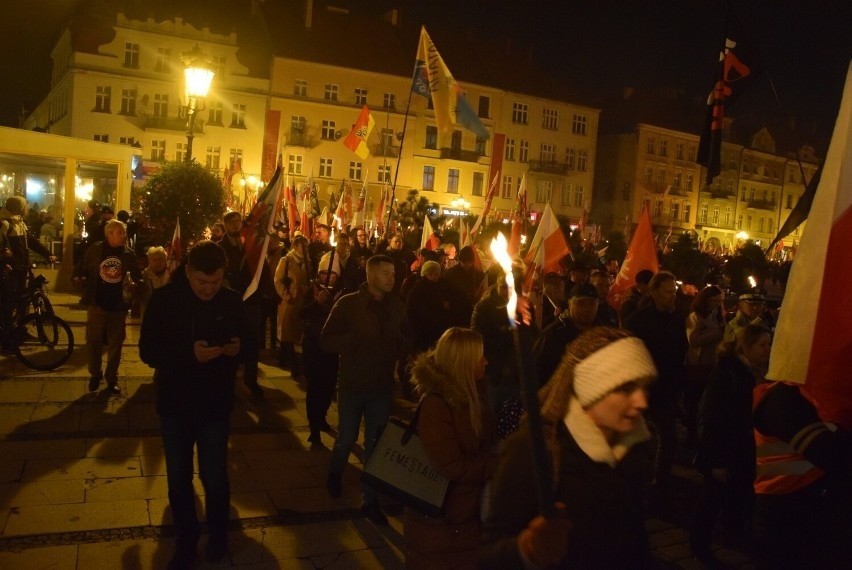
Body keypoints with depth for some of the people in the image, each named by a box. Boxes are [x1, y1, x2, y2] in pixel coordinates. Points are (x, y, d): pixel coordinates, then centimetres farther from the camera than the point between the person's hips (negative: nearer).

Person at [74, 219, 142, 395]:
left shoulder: (129, 254, 0)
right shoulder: (95, 249, -2)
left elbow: (138, 277, 4)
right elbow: (80, 270, 4)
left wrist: (134, 285, -16)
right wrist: (79, 279, -16)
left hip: (118, 305, 1)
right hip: (97, 303, 0)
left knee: (115, 343, 8)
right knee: (93, 341, 6)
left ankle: (112, 379, 21)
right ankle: (95, 375, 26)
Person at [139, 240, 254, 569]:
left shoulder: (232, 300, -8)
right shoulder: (163, 299, -11)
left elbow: (249, 339, 4)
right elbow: (148, 351, -13)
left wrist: (239, 347, -20)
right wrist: (189, 354, -29)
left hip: (215, 404, 0)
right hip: (175, 403, 0)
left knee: (214, 477, 8)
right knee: (179, 477, 13)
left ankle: (218, 536, 34)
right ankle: (186, 539, 35)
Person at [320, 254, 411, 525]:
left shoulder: (397, 305, 0)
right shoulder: (348, 303, -9)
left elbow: (407, 338, 14)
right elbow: (326, 340, -9)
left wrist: (398, 345, -8)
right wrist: (357, 339, -21)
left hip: (382, 385, 2)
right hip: (352, 383, -2)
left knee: (375, 444, 9)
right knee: (346, 439, 11)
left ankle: (370, 500, 23)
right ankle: (335, 473, 44)